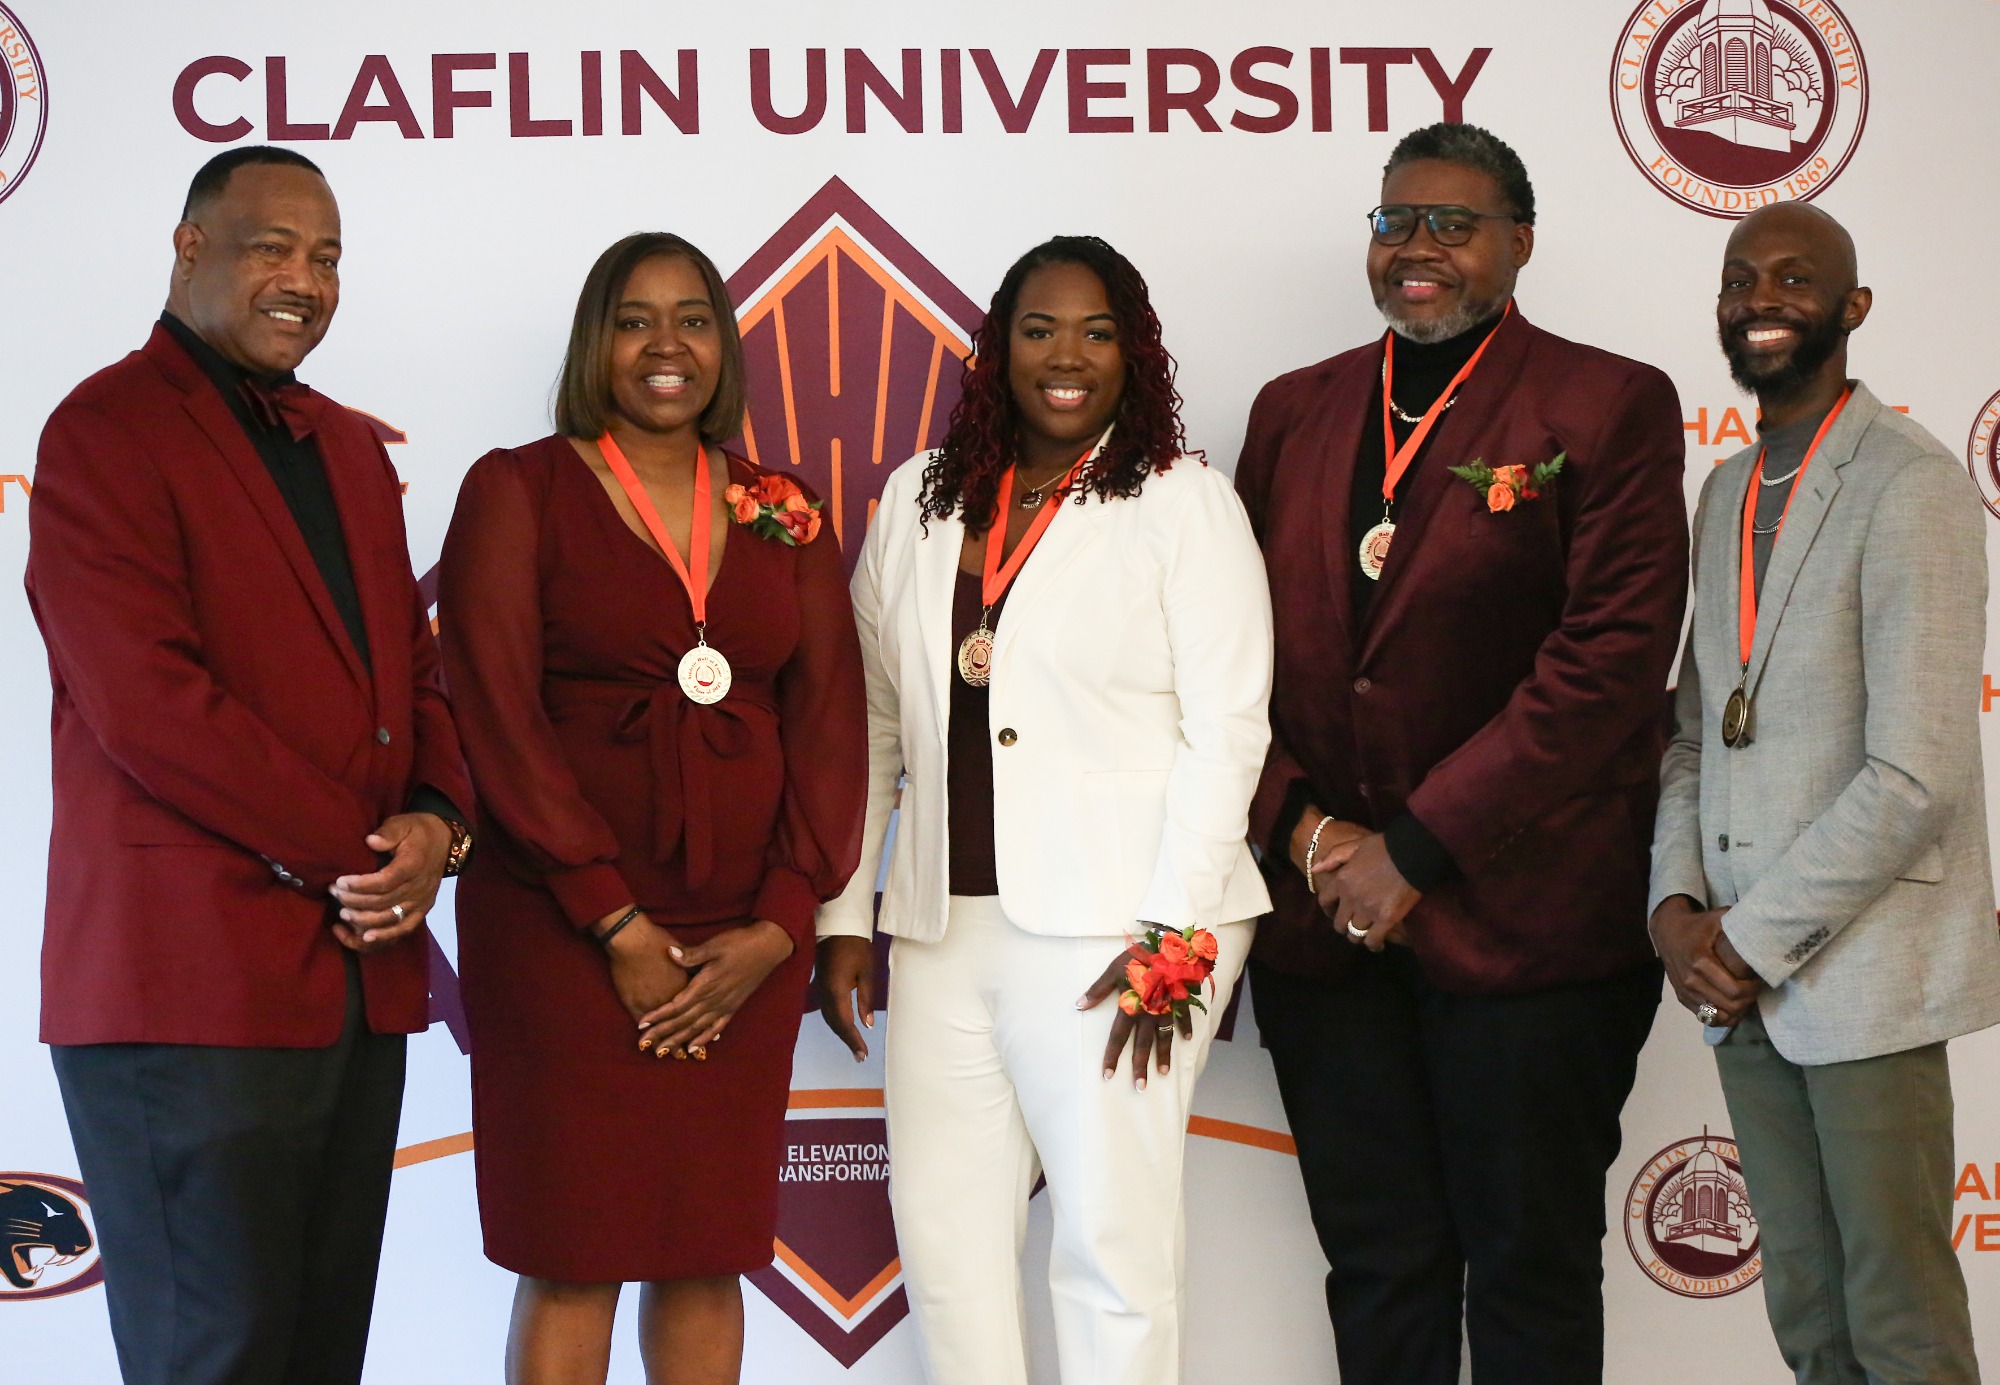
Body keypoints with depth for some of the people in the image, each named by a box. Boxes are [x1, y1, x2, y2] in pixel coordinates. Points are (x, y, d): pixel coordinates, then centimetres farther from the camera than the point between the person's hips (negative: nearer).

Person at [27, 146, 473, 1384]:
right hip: (189, 993, -8)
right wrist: (355, 855, -13)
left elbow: (413, 666, 19)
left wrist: (436, 824, -3)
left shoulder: (350, 448, 20)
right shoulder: (107, 432, -6)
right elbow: (146, 704, -16)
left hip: (359, 980, 8)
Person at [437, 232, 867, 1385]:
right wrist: (619, 925, -12)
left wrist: (778, 926, -5)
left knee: (711, 1257, 7)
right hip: (563, 929, -3)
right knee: (572, 1259, 0)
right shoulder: (519, 490, 1)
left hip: (745, 937, 3)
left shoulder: (783, 514, 11)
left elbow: (831, 725, 6)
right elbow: (499, 716, -7)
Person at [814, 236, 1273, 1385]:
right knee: (943, 1230, 7)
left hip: (1111, 927, -5)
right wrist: (845, 916, 10)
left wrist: (1171, 932, -13)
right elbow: (871, 724, 15)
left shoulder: (1184, 503, 0)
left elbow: (1227, 728, -6)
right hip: (944, 926, 5)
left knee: (1115, 1237, -2)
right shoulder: (920, 499, 14)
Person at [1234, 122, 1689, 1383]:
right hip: (1322, 923, 4)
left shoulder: (1609, 407, -3)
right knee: (1379, 1273, 12)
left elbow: (1610, 661, -12)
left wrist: (1417, 850, -14)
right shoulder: (1295, 411, 12)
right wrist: (1305, 830, -6)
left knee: (1530, 1276, 6)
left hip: (1524, 931, -4)